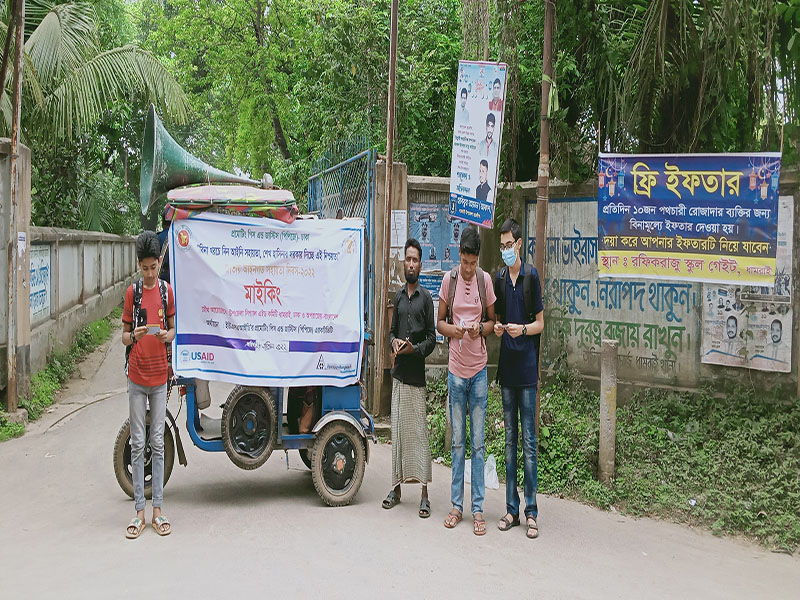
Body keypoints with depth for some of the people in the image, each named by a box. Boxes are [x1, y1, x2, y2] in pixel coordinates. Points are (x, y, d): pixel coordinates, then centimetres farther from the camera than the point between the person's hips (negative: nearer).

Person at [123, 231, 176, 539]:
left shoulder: (167, 290, 3)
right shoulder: (132, 291, 0)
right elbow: (124, 335, 3)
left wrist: (166, 335, -12)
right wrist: (133, 336, -19)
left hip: (159, 376, 1)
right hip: (136, 377, -1)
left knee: (158, 443, 5)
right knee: (137, 444, 3)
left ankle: (157, 508, 12)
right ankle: (139, 510, 10)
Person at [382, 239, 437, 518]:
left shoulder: (426, 297, -1)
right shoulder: (398, 296, 15)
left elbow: (432, 338, -2)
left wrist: (414, 348, -18)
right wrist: (394, 342, -1)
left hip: (417, 373, -5)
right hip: (398, 371, 5)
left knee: (419, 430, -5)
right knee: (398, 428, 8)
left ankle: (424, 494, -1)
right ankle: (397, 486, 17)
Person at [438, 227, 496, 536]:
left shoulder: (485, 280, 1)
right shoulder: (449, 279, 1)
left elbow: (493, 321, 8)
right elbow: (439, 322, 6)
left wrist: (480, 328, -13)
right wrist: (454, 330, -15)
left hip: (479, 368, 0)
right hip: (456, 368, 1)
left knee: (478, 442, 3)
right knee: (458, 441, 8)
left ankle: (478, 509, 10)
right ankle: (457, 505, 17)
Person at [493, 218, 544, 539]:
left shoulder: (532, 276, -3)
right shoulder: (499, 278, 11)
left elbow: (540, 322, 0)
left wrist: (522, 329, -18)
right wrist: (497, 327, -3)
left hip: (527, 367, -5)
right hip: (506, 365, 5)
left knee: (528, 441, -2)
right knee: (510, 439, 9)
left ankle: (531, 511, 4)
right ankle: (511, 508, 16)